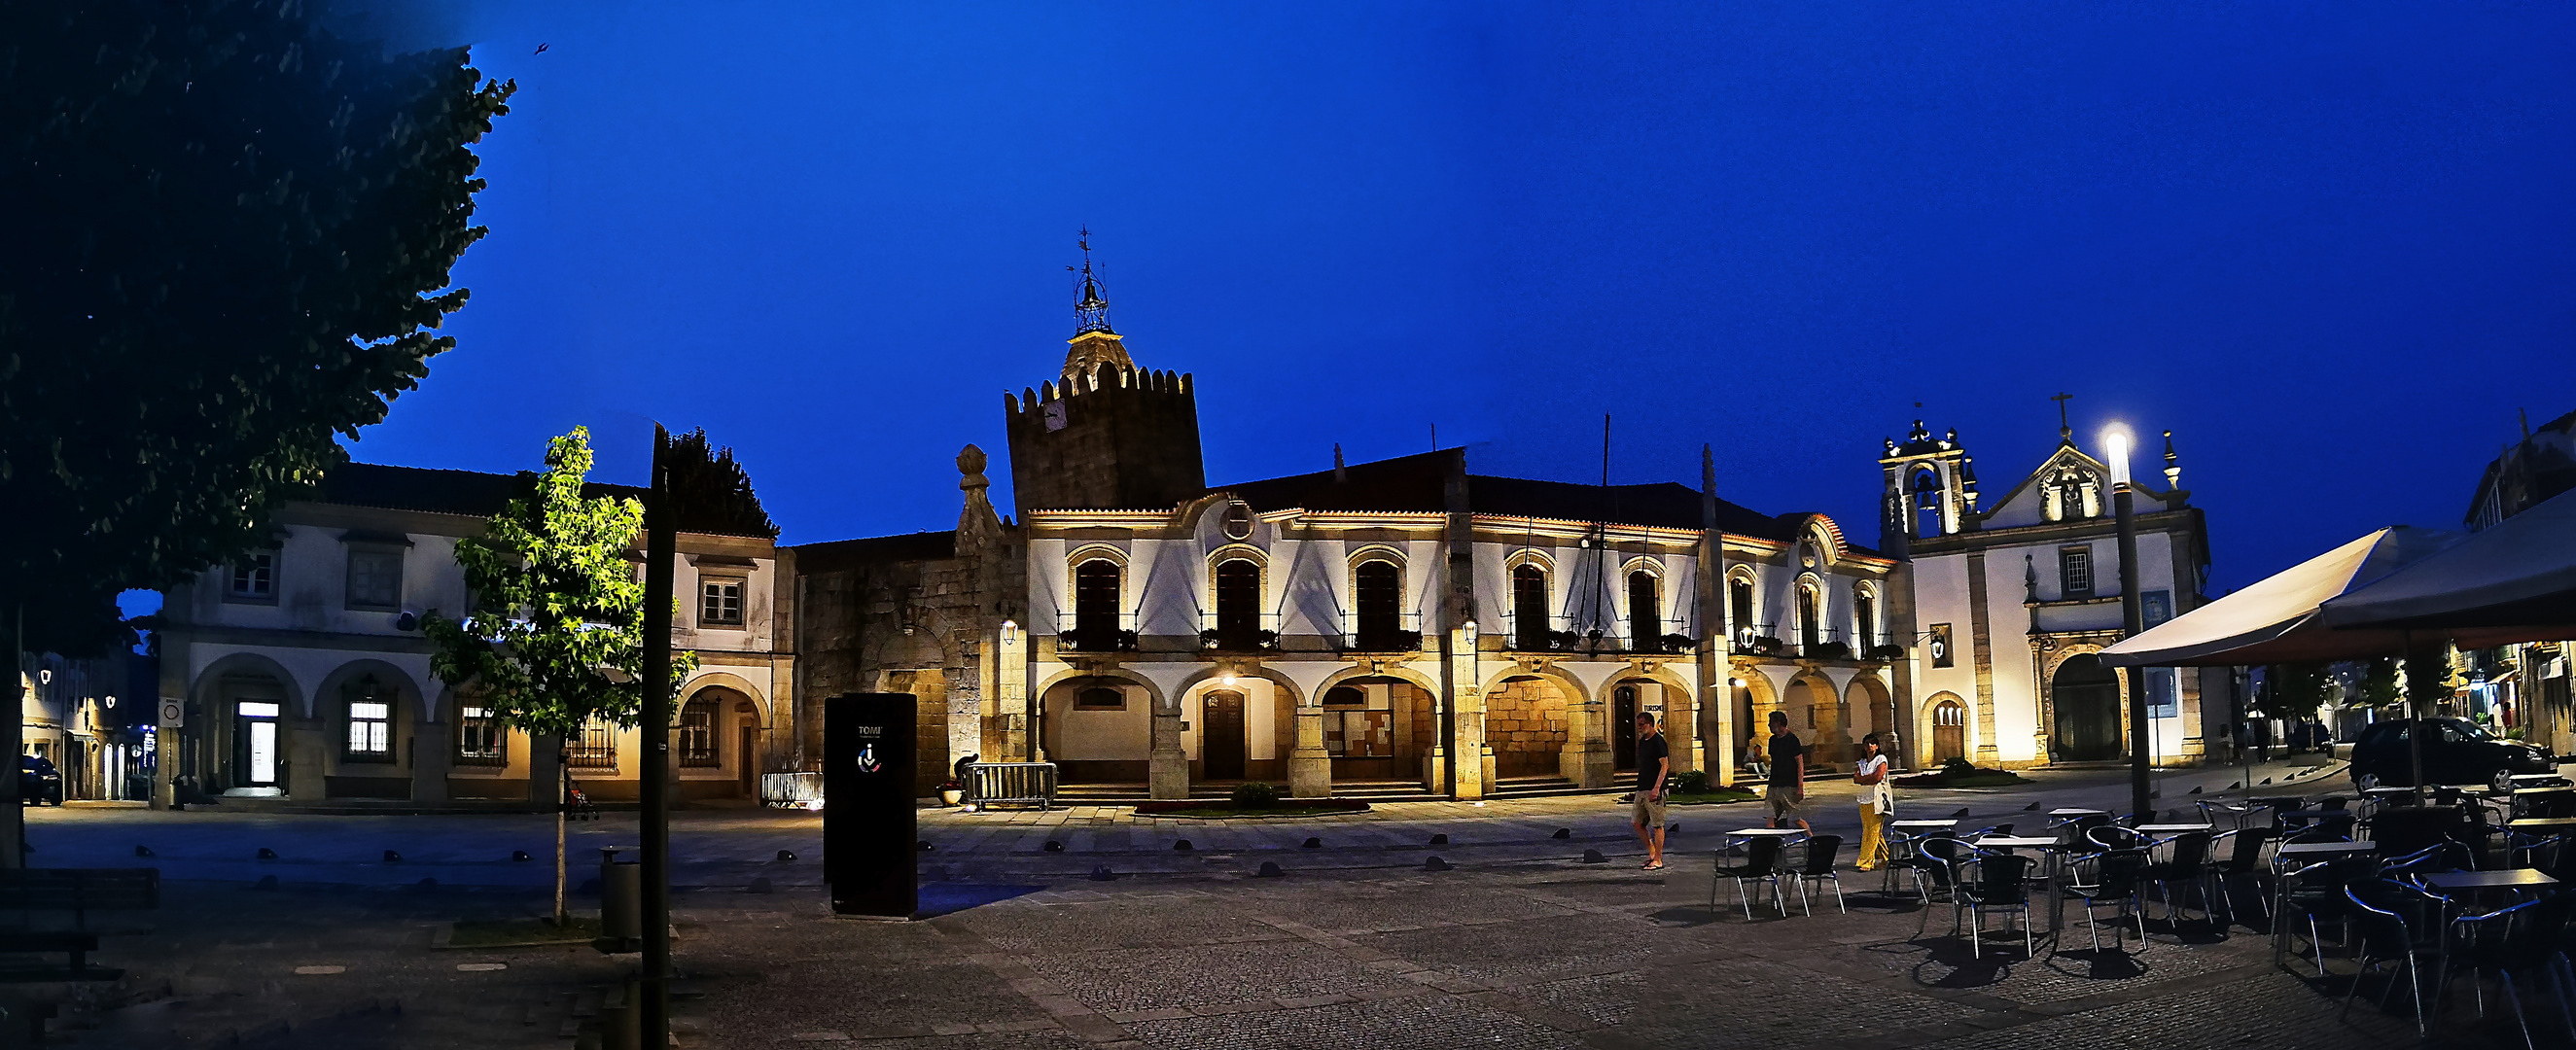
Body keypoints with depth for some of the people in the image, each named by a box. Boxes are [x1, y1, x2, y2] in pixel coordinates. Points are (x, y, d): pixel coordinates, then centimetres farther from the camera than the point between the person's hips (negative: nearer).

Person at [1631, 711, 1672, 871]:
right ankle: (1652, 852, 20)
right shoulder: (1642, 741, 15)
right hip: (1641, 789, 9)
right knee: (1637, 823, 8)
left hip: (1654, 790, -9)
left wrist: (1656, 788, -21)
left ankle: (1658, 860, 3)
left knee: (1657, 825, -3)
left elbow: (1664, 765, -15)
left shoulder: (1658, 741, -11)